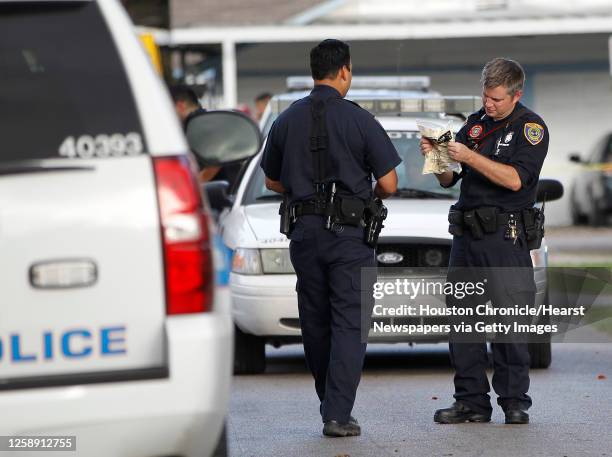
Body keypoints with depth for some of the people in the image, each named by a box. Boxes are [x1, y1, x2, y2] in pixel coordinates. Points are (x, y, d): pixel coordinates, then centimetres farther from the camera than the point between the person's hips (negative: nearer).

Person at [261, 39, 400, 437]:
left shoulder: (287, 121, 4)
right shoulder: (358, 120, -9)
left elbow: (272, 182, 15)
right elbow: (389, 184, -6)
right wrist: (368, 196, 16)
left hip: (304, 230, 4)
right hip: (350, 233, -4)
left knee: (315, 324, 14)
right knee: (348, 325, -3)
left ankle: (331, 404, 24)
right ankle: (338, 415, -10)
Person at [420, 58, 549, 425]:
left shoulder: (531, 127, -2)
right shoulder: (475, 123, 16)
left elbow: (515, 179, -17)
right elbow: (449, 180, 18)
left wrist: (469, 157, -19)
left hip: (505, 236, -6)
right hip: (467, 233, 6)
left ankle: (515, 401, -2)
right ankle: (472, 401, 7)